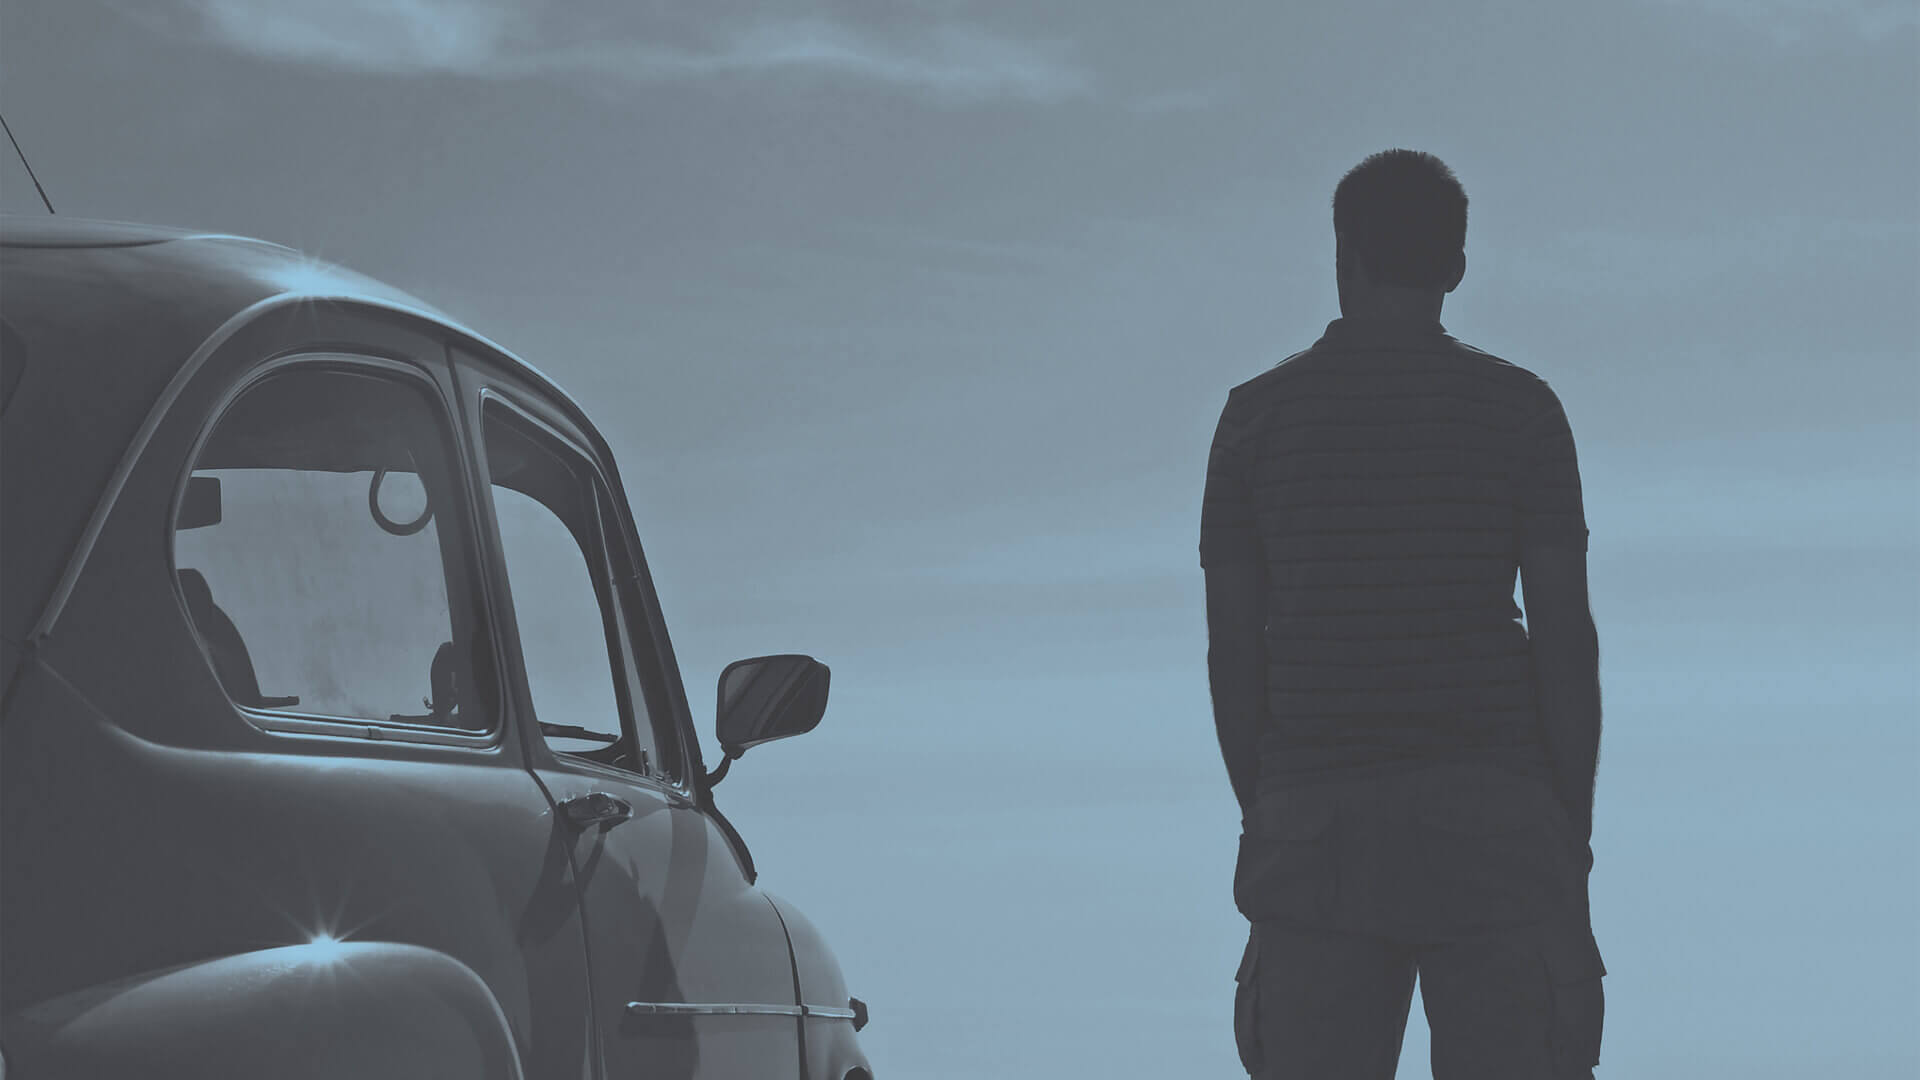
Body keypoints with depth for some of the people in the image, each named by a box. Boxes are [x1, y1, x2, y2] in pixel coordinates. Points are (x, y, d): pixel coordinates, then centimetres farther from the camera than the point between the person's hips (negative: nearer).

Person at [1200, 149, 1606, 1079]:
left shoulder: (1255, 417, 5)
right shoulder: (1521, 409, 1)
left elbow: (1229, 651, 4)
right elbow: (1565, 636, -3)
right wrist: (1574, 845, 3)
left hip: (1320, 824, 1)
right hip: (1488, 818, -1)